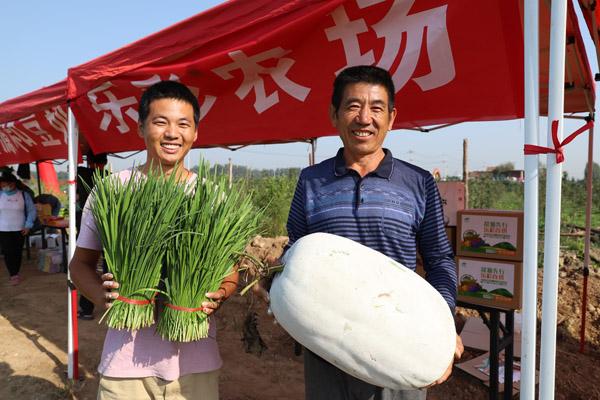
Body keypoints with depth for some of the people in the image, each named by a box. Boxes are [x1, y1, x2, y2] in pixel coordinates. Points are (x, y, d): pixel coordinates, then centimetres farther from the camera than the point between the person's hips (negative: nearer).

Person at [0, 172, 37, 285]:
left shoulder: (24, 194, -3)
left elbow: (32, 210, 1)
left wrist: (28, 226, -5)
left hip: (19, 229, 0)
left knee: (17, 252, 7)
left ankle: (15, 273, 20)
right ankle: (13, 275, 8)